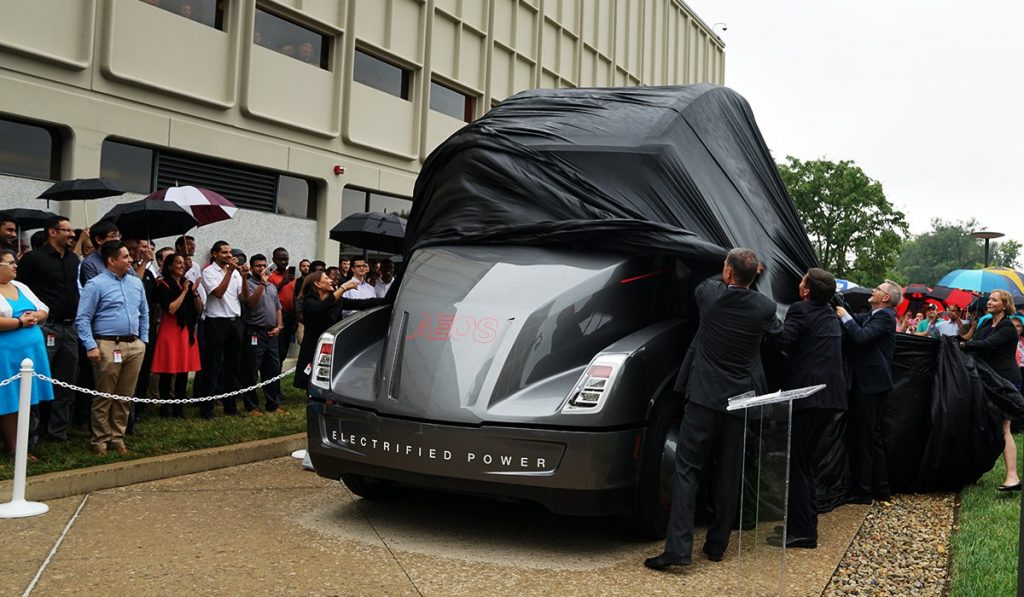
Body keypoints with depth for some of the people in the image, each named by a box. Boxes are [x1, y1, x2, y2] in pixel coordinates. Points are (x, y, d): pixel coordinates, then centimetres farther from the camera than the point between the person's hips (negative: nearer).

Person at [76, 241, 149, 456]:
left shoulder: (136, 283, 12)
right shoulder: (96, 285, -6)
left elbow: (144, 313, 21)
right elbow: (83, 318, -8)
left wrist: (143, 340, 14)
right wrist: (91, 347, -14)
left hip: (134, 346, 6)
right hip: (108, 346, -5)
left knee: (125, 396, 11)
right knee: (104, 397, 2)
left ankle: (117, 438, 21)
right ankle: (100, 440, 12)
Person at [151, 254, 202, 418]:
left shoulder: (188, 283, 12)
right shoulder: (163, 285, -4)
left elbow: (199, 309, 9)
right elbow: (170, 309, -16)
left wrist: (194, 292, -6)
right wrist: (184, 291, -11)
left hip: (187, 331, 5)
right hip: (170, 331, -5)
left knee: (184, 370, 6)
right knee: (168, 371, -2)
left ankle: (179, 407, 14)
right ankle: (165, 407, 6)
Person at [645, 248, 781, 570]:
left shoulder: (709, 293, -7)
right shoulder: (765, 306, -3)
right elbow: (778, 333, 20)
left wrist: (729, 278, 28)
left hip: (704, 396, -2)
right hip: (741, 400, 3)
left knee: (687, 469, -2)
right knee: (728, 474, 11)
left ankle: (678, 547, -10)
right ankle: (717, 545, 19)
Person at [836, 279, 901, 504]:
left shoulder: (884, 316, -14)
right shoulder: (874, 315, 16)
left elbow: (862, 336, -26)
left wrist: (845, 316, -16)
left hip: (872, 385, -10)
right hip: (869, 384, 10)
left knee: (866, 437, -4)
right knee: (873, 437, 15)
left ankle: (863, 490, 2)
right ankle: (880, 489, 24)